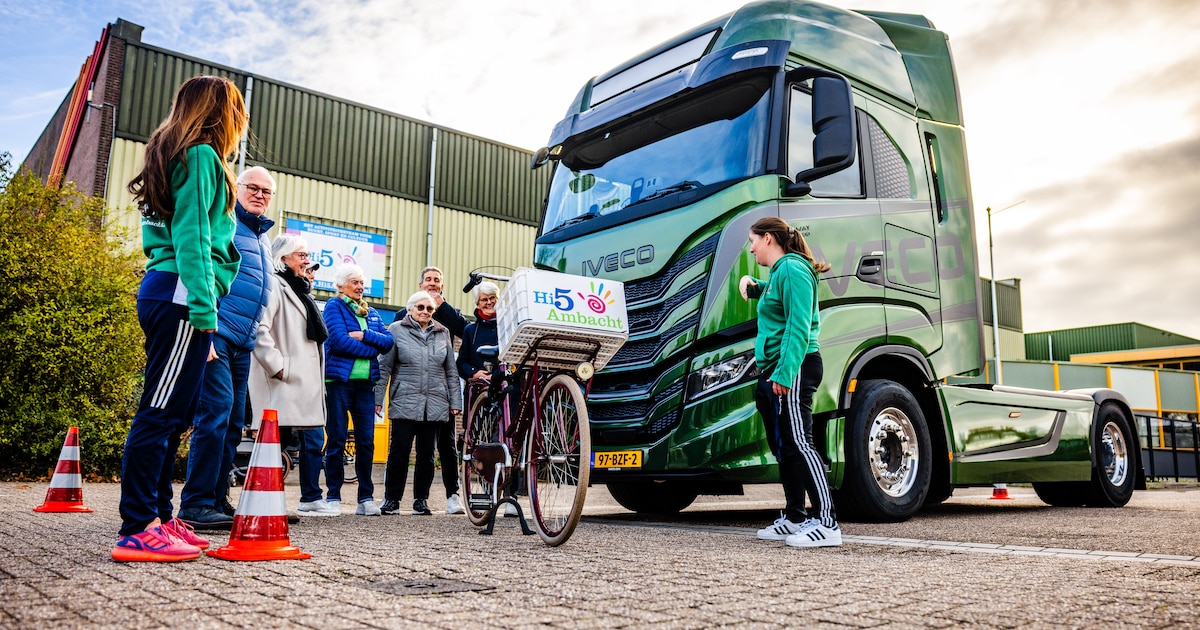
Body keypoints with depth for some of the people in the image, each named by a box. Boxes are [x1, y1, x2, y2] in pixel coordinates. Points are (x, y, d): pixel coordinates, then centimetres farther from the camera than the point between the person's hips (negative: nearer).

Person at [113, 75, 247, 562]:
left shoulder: (174, 157, 25)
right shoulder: (201, 156, -3)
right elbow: (192, 236, -13)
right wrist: (203, 307, -18)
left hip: (162, 290, 10)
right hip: (182, 295, -10)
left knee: (171, 413, 10)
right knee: (161, 412, -10)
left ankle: (157, 518, 14)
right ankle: (137, 530, -8)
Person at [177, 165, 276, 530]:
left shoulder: (264, 240, 24)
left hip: (241, 344, 9)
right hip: (215, 334, -9)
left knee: (233, 422, 7)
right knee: (216, 411, -16)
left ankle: (217, 502, 13)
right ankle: (197, 504, -11)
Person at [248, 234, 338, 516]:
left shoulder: (300, 289, 22)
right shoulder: (273, 285, -8)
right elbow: (259, 329, -21)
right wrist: (277, 366, -20)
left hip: (306, 380, 10)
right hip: (285, 382, -9)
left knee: (314, 438, 8)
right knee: (278, 438, -6)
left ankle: (311, 499, 15)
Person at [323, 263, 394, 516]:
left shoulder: (371, 312, 17)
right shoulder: (334, 306, 1)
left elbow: (388, 341, 5)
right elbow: (339, 340, -14)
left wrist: (364, 335, -11)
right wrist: (372, 349, -7)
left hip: (365, 382, 5)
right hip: (339, 379, -4)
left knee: (366, 440, 3)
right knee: (337, 439, 1)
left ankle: (366, 497, 9)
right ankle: (333, 497, 9)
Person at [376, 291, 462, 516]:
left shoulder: (443, 333, 13)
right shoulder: (396, 330, 4)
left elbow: (451, 371, 14)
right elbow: (384, 367, 3)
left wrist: (455, 402, 9)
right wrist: (377, 399, -2)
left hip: (435, 404, 3)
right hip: (404, 402, -3)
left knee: (427, 454, 7)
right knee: (399, 451, -4)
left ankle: (421, 500, 17)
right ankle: (391, 499, 9)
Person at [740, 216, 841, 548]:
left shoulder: (792, 269, -11)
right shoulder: (779, 272, 19)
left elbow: (799, 327, -20)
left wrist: (785, 372, -26)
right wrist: (753, 285, 23)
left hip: (795, 368, -10)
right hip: (777, 369, 10)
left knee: (799, 443, -13)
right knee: (785, 445, 12)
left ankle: (827, 523, -13)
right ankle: (794, 518, 21)